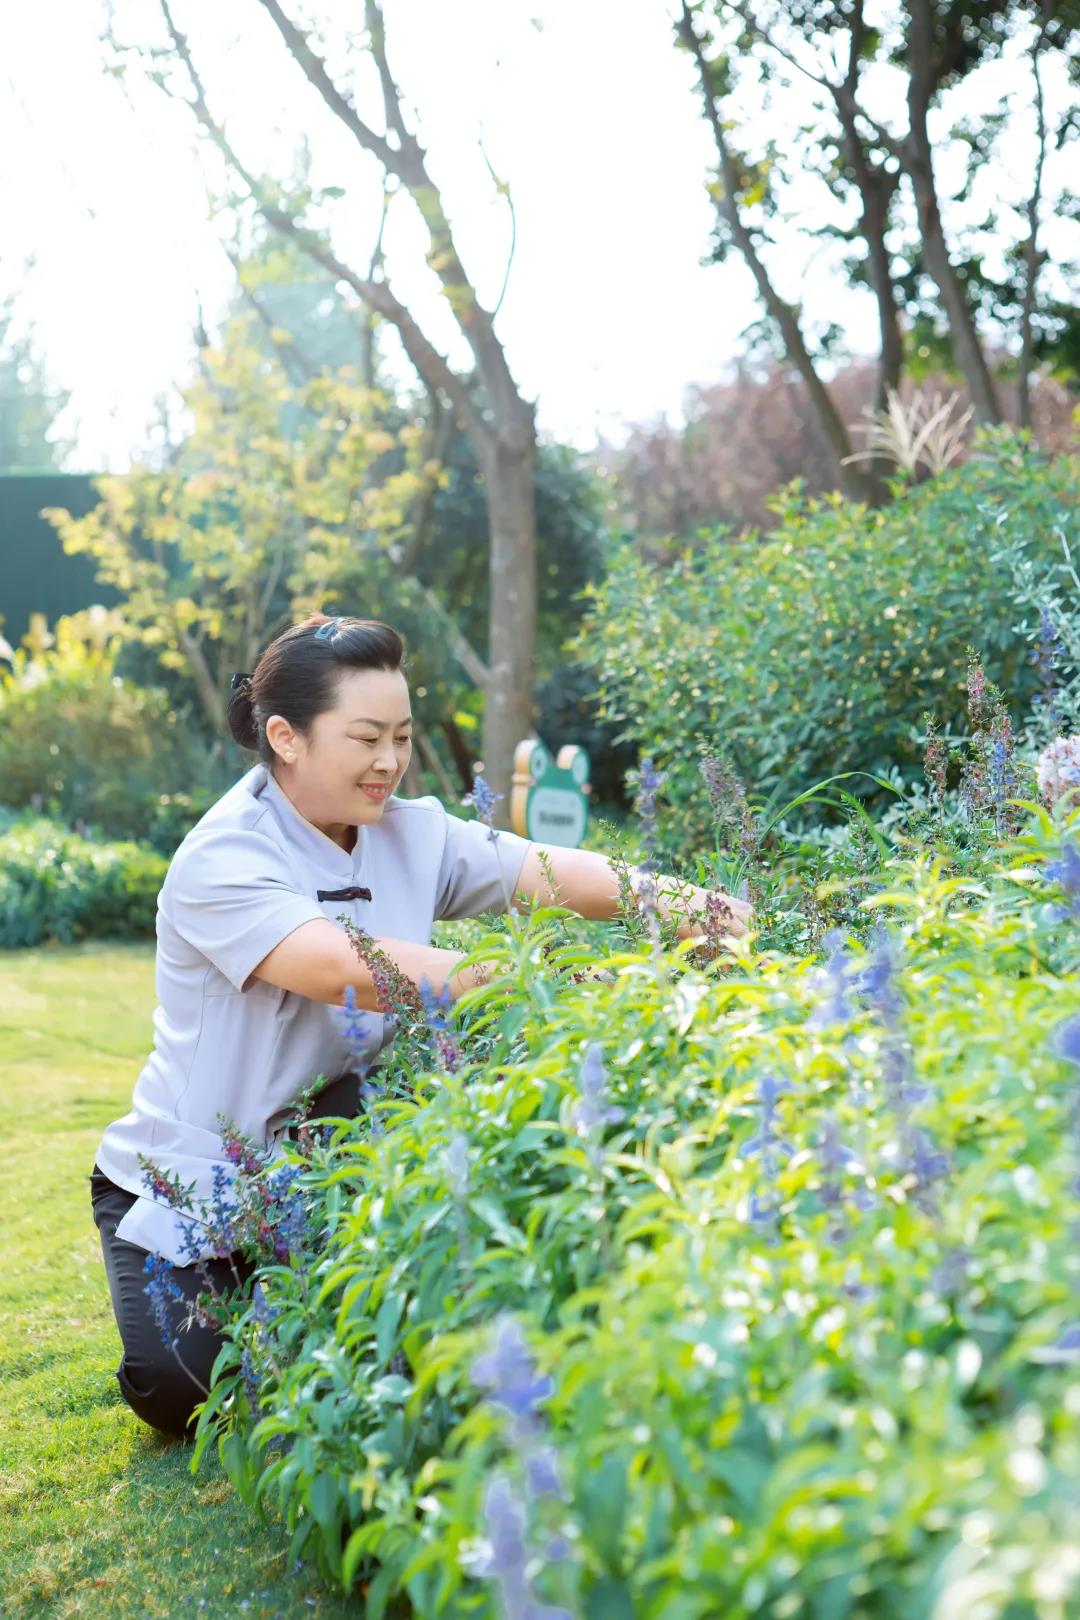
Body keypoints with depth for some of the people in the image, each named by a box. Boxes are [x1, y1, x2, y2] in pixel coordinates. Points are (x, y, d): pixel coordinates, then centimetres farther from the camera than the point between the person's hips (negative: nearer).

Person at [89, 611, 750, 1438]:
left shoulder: (412, 835, -4)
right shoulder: (222, 860, -23)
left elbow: (547, 869, -17)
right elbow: (347, 967, -38)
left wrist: (683, 907, -34)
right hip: (188, 1183, -4)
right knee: (181, 1393, -17)